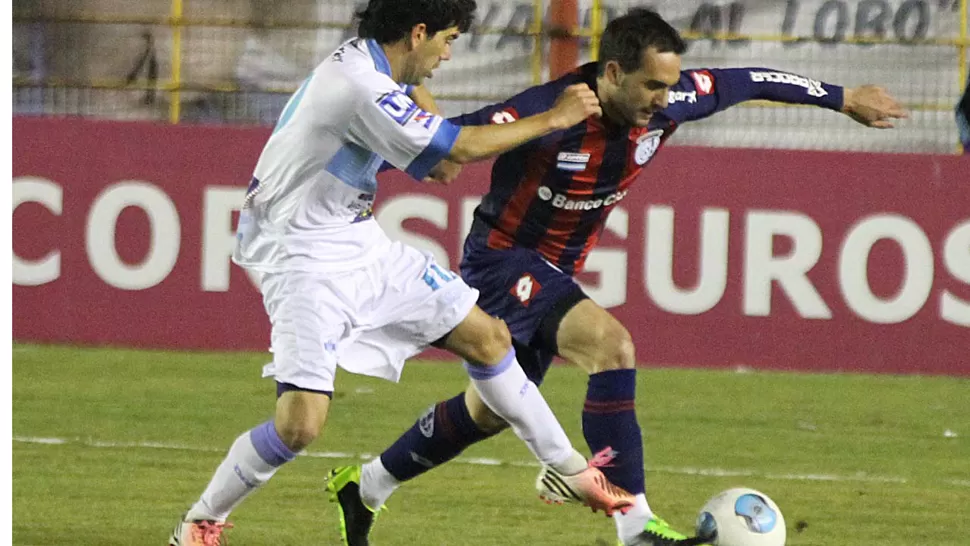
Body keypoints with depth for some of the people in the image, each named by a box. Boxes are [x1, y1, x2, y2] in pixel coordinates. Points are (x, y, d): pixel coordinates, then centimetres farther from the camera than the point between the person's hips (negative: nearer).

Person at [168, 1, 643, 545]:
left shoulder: (370, 65, 4)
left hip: (362, 245, 10)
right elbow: (462, 149, -22)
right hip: (305, 260, -10)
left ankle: (567, 467, 25)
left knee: (486, 335, 11)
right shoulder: (360, 86, -26)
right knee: (301, 421, -19)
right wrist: (553, 119, -11)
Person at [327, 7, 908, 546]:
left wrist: (843, 98, 11)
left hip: (557, 272, 8)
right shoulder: (550, 112, -31)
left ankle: (364, 486, 39)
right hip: (504, 257, -8)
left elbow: (751, 82, 1)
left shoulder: (665, 105, -13)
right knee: (610, 344, -28)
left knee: (490, 411, 19)